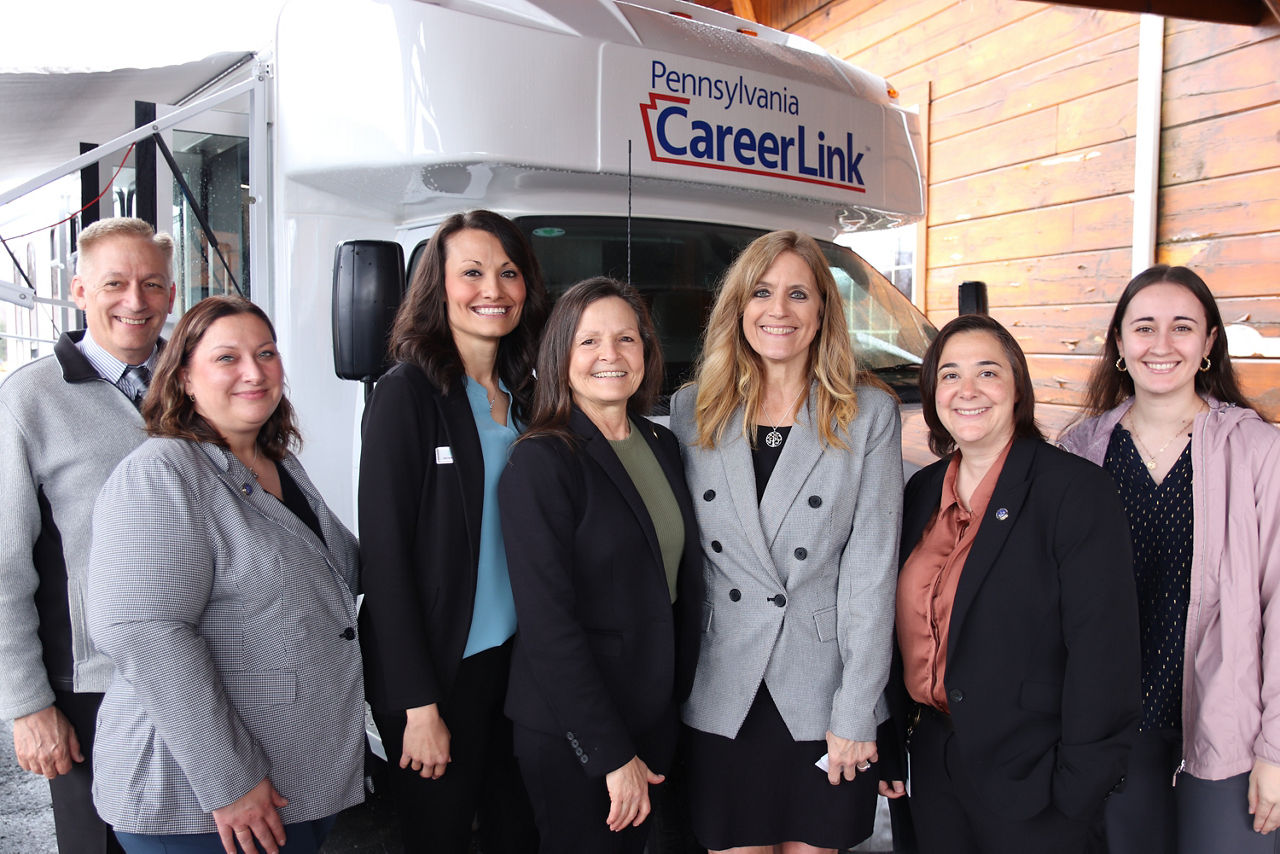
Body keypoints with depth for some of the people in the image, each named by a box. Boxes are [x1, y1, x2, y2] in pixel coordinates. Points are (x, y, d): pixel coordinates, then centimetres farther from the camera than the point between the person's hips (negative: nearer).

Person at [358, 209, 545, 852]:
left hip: (518, 656, 6)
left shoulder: (524, 396, 7)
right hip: (439, 668, -6)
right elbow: (385, 553, -13)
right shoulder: (407, 393, -11)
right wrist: (419, 704, -15)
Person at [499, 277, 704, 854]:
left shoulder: (663, 447, 5)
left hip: (655, 714, 6)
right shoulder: (540, 461, -17)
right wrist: (612, 752, -18)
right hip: (568, 731, -6)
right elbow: (548, 621, -20)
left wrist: (683, 689, 7)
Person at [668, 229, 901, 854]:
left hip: (823, 697, -1)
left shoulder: (870, 413, -2)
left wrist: (854, 712, -10)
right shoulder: (691, 410, 4)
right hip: (721, 698, 2)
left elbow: (871, 567, -6)